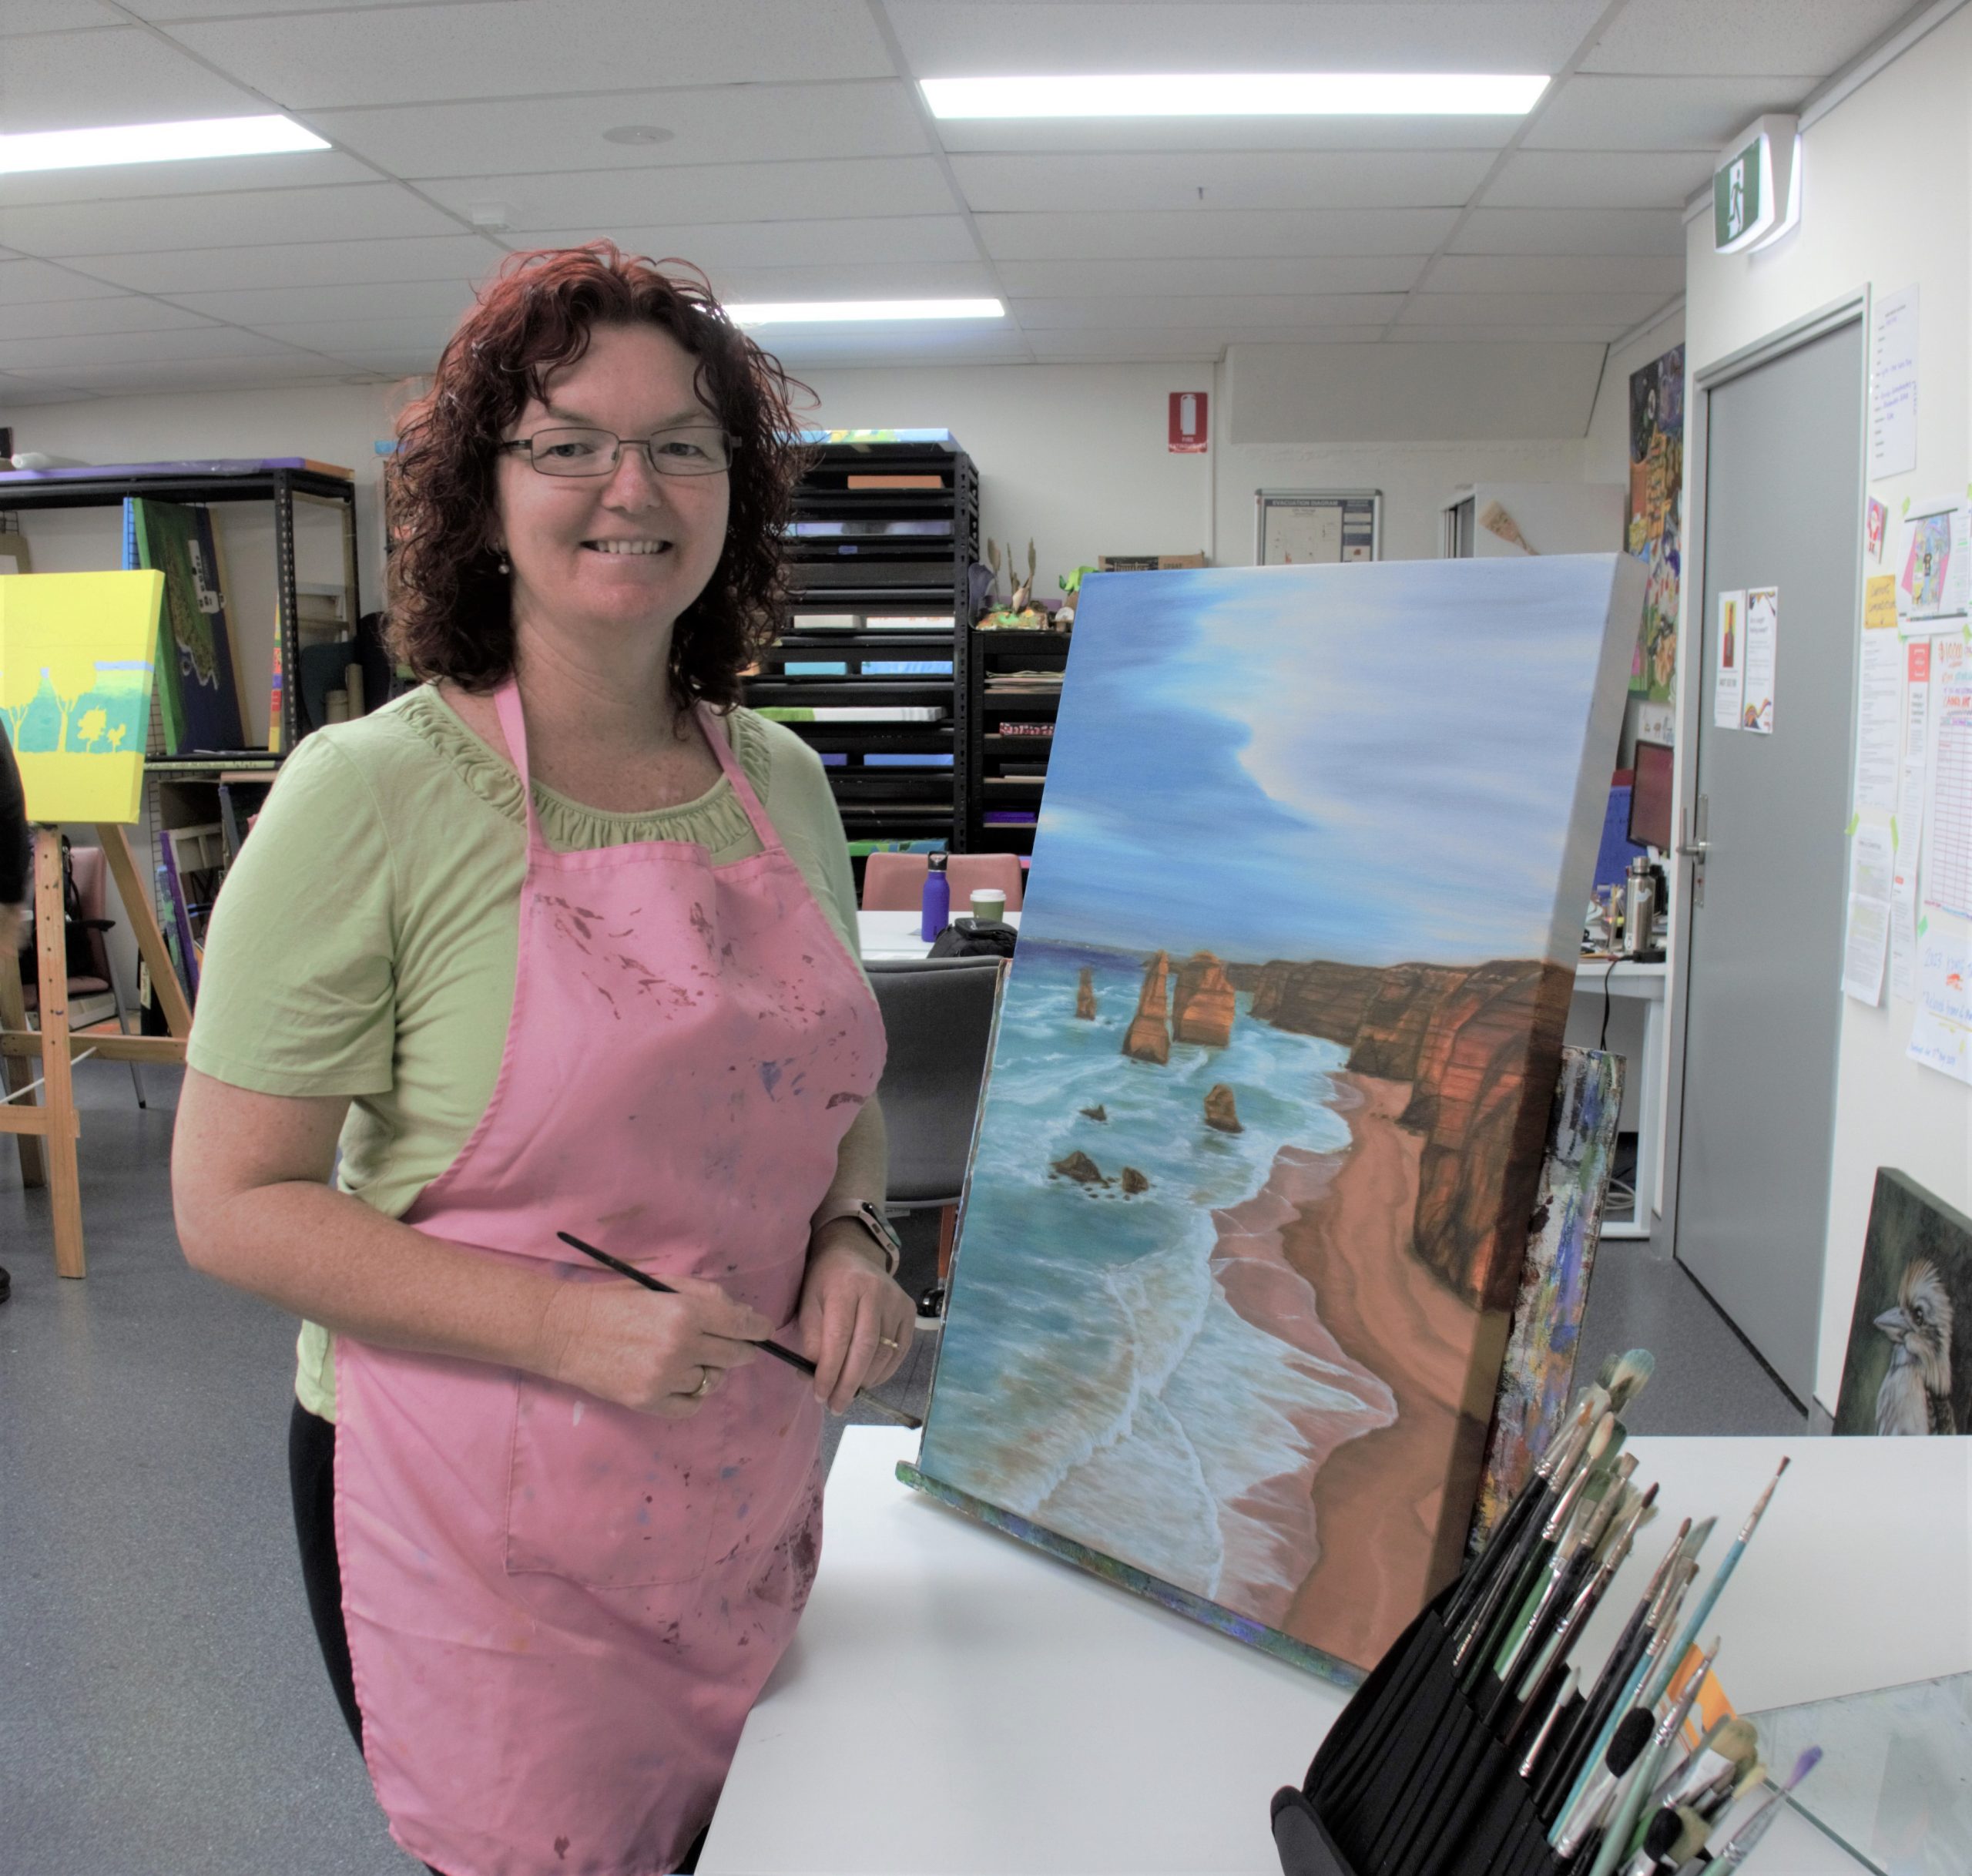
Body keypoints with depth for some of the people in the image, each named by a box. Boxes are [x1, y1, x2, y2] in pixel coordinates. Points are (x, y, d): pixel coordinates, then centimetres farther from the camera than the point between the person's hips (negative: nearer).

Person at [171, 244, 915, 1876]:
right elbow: (233, 1204, -14)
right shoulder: (370, 796, -16)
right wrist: (568, 1323, -24)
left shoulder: (782, 780, 1)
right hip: (480, 1519, -5)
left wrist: (849, 1236, -7)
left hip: (750, 1488, 5)